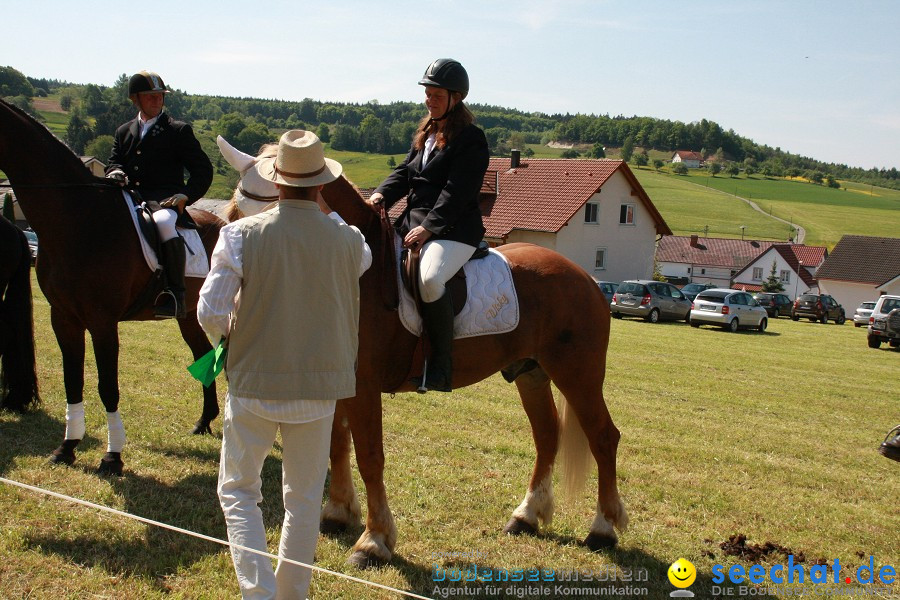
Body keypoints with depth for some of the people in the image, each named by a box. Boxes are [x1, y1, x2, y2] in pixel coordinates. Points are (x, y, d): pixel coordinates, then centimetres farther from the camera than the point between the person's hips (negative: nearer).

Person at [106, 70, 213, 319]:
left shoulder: (179, 131, 8)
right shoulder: (123, 132, 23)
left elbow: (203, 170, 4)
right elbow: (113, 162, 18)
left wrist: (185, 196, -13)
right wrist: (116, 173, -9)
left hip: (165, 201, -5)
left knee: (163, 222, -39)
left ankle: (176, 296, -35)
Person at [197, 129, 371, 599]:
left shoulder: (242, 234, -12)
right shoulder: (347, 240, -7)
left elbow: (210, 314, -12)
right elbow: (366, 260, 19)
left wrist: (228, 334, 9)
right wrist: (327, 214, 17)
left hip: (254, 384, -2)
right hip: (319, 387, 2)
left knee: (238, 491, 14)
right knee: (304, 498, 17)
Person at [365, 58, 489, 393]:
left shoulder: (470, 140, -6)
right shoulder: (425, 134, 20)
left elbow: (456, 193, -15)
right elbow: (405, 171, 15)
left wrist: (429, 227, -24)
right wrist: (382, 195, -6)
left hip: (454, 230, -9)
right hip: (413, 223, 9)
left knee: (429, 279, -35)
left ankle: (441, 365, -23)